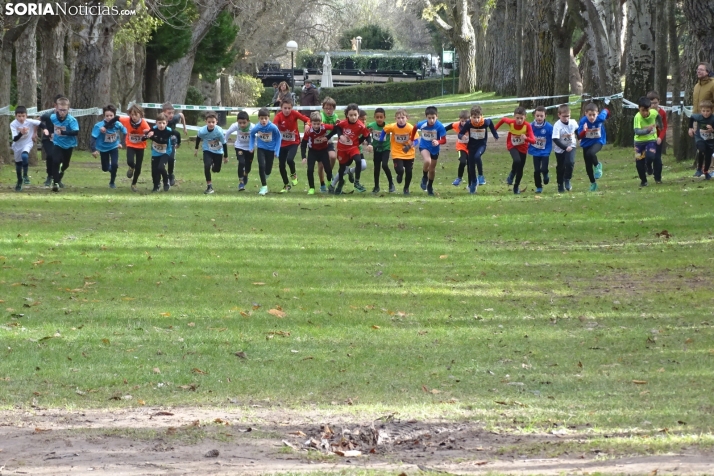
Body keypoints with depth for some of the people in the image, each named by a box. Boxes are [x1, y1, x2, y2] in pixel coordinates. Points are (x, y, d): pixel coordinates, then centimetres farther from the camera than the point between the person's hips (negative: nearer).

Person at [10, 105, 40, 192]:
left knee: (24, 155, -32)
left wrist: (34, 133, 7)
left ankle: (25, 175, -16)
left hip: (27, 143, -2)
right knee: (18, 164, 11)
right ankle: (19, 182, 33)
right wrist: (21, 133, -47)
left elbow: (39, 123, -1)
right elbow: (15, 139, -30)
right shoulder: (13, 124, -23)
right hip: (17, 146, 2)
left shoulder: (30, 122, -22)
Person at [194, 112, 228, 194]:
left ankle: (213, 166, 51)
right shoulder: (202, 131, -26)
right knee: (207, 166, -22)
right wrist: (196, 148, 9)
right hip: (207, 151, 0)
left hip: (218, 151, 0)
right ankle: (209, 187, -11)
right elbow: (198, 138, -1)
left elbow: (224, 143, -15)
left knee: (216, 169, 11)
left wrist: (225, 156, -6)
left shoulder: (219, 131, -31)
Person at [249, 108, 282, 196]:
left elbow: (278, 137, -8)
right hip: (261, 149, 0)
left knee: (268, 169, 9)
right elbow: (252, 135, 4)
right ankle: (264, 186, -8)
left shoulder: (273, 127, -24)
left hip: (271, 149, 0)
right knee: (261, 166, -18)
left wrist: (277, 150, -8)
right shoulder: (256, 127, -18)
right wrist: (251, 147, 1)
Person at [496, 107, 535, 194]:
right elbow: (503, 119, 0)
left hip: (523, 148, 1)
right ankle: (512, 175, 0)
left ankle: (516, 187, 29)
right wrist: (495, 129, 7)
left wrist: (526, 138, -54)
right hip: (512, 146, -1)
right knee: (517, 160, -29)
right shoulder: (511, 122, -23)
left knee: (520, 169, 6)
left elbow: (533, 140, -33)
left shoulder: (527, 126, -27)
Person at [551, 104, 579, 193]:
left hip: (571, 146, 2)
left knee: (570, 162, -22)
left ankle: (567, 180, -3)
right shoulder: (557, 125, -22)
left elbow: (577, 131, 15)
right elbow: (555, 139, -28)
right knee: (560, 167, 8)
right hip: (560, 149, -2)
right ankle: (560, 185, 24)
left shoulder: (573, 123, -8)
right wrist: (565, 148, -31)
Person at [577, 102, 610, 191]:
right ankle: (593, 183, 31)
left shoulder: (600, 118, -21)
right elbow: (579, 136, -22)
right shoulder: (583, 121, -23)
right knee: (588, 166, 9)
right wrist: (584, 131, -42)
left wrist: (606, 112, 24)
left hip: (598, 142, -2)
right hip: (586, 144, 2)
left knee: (590, 153, -34)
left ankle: (597, 166, -3)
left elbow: (605, 111, 1)